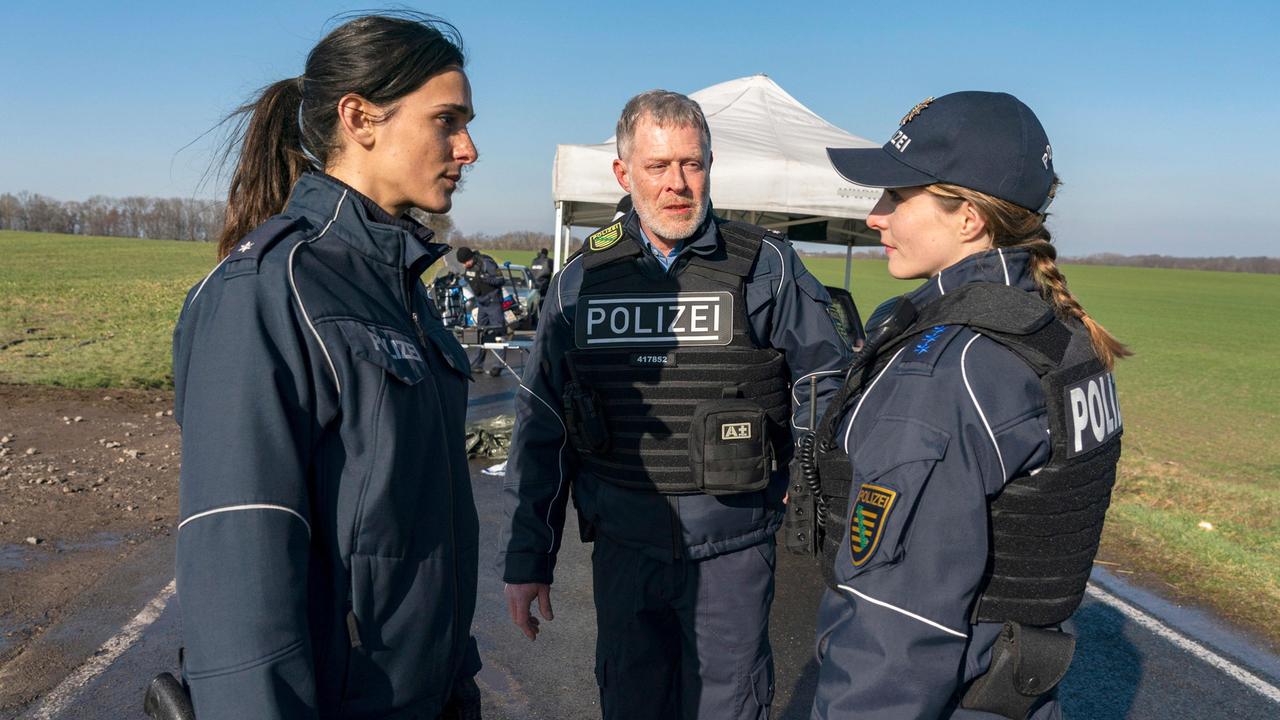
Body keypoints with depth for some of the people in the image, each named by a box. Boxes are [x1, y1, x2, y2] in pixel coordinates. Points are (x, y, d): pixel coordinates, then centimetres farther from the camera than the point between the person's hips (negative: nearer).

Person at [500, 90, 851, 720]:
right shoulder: (583, 278, 2)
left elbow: (823, 397, 3)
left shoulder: (767, 266, -4)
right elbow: (541, 426, 5)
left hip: (731, 551, -2)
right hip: (623, 549, 2)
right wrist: (526, 558, 5)